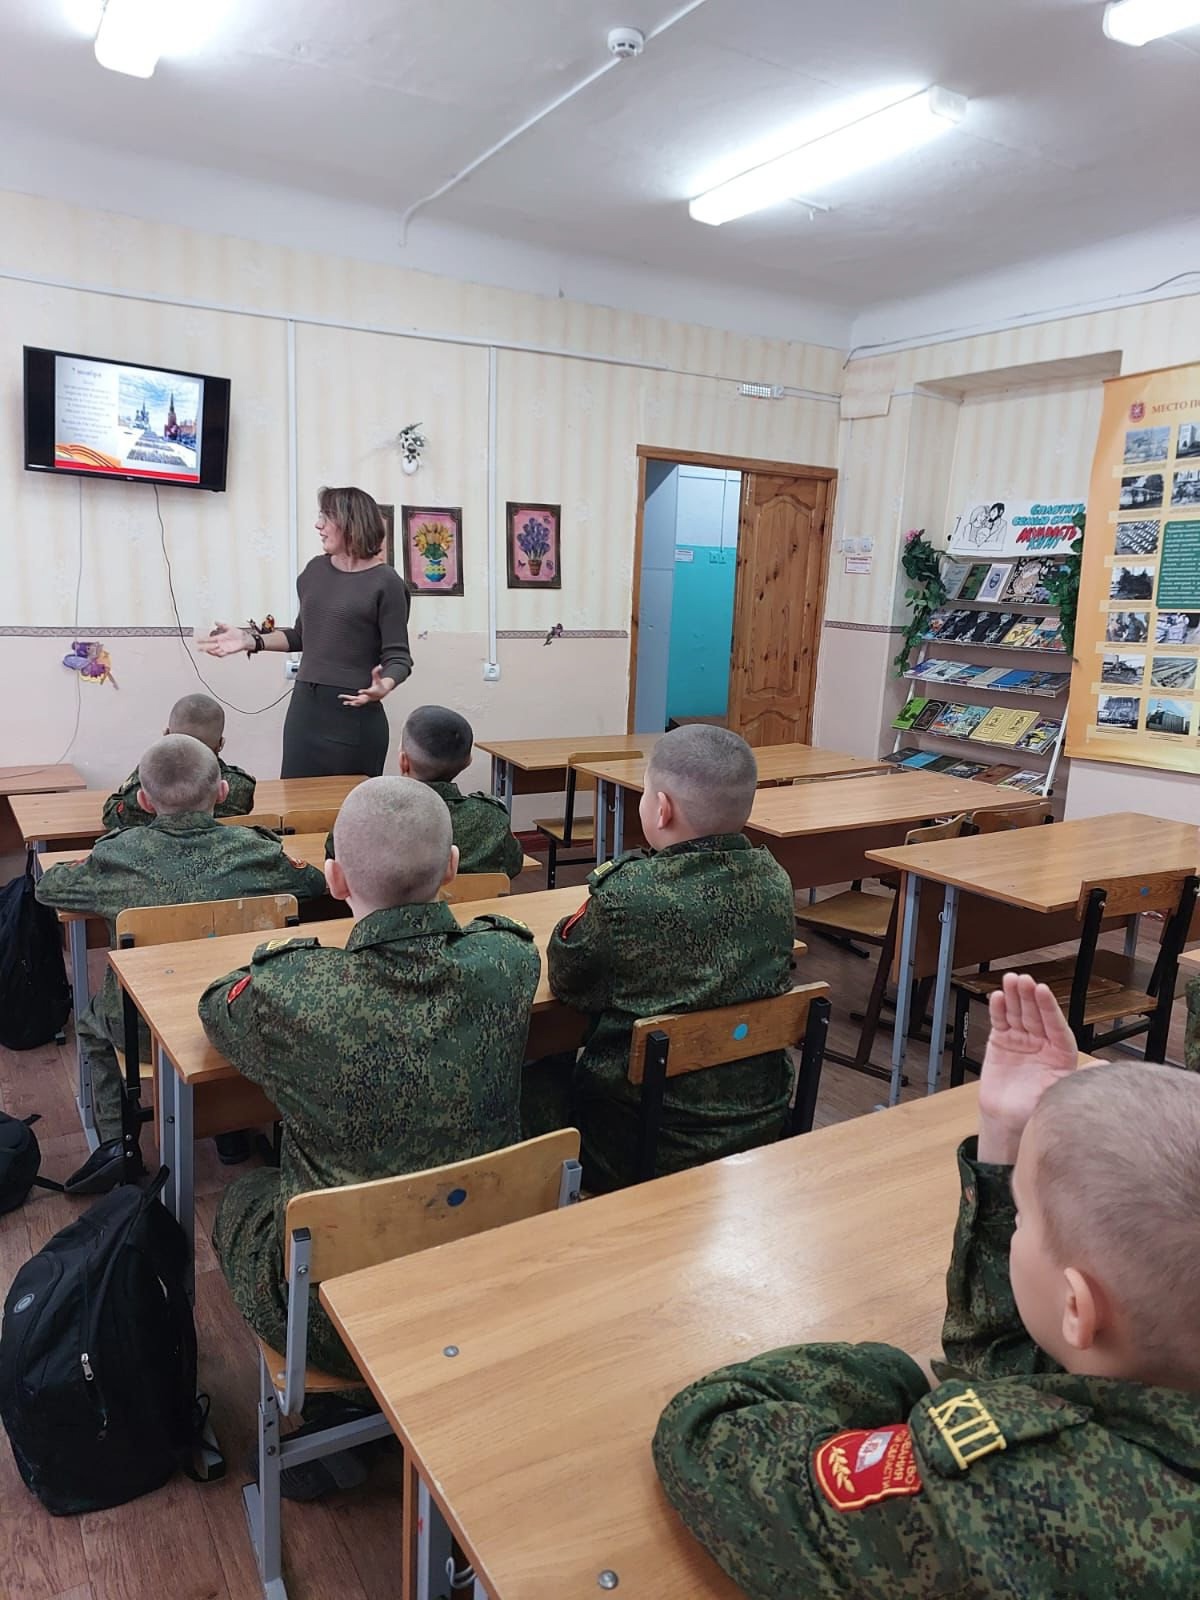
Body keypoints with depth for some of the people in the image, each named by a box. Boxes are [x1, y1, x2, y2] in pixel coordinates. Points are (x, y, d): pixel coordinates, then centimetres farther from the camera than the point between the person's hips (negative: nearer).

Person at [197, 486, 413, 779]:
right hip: (304, 706, 6)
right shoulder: (315, 570, 10)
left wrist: (384, 686, -30)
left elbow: (398, 656, -10)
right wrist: (251, 640, 10)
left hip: (354, 712, -6)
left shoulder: (385, 583, -9)